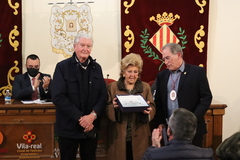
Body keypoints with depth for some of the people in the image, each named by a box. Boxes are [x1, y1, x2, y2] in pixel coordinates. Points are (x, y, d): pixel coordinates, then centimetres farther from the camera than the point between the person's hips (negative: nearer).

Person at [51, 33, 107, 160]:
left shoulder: (96, 67, 8)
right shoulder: (62, 67, -6)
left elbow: (103, 95, 4)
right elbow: (58, 97, -14)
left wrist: (93, 115, -14)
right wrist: (80, 118, -18)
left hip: (91, 127, 4)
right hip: (69, 127, -3)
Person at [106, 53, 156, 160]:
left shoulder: (145, 87, 11)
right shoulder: (112, 87, 6)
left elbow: (152, 108, 5)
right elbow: (107, 110, 2)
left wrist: (148, 110, -17)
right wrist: (113, 107, -20)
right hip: (119, 136, -1)